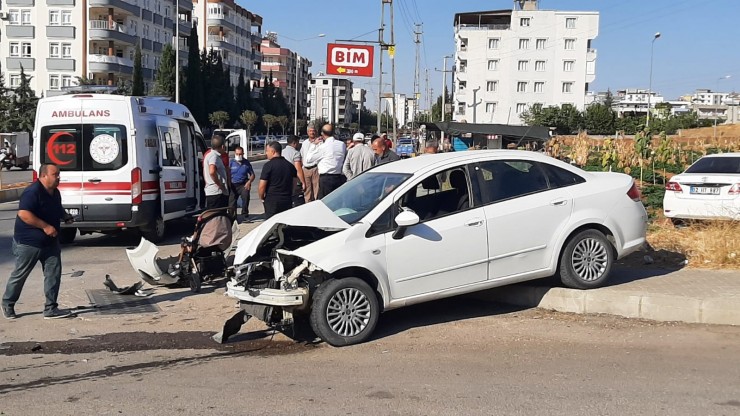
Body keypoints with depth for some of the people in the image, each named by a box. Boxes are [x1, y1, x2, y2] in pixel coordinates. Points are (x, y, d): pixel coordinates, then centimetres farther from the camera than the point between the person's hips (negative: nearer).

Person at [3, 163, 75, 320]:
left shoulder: (55, 193, 7)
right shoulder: (33, 192, -20)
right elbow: (23, 213, -29)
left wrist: (65, 216, 6)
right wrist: (45, 226, -29)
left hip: (50, 242, 8)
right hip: (28, 242, -8)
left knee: (54, 273, 1)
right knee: (19, 275, 7)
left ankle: (51, 308, 6)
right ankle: (7, 304, 26)